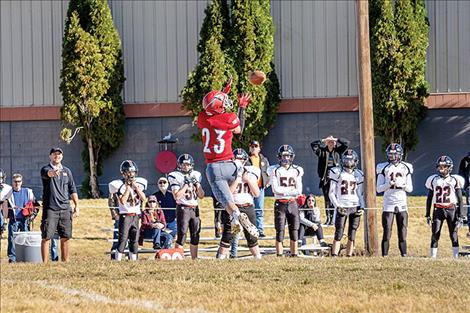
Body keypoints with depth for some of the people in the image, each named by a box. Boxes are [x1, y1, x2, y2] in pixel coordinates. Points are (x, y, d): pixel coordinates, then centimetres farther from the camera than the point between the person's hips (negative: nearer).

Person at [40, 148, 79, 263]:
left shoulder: (67, 171, 15)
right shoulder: (45, 169, -1)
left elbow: (72, 190, 18)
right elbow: (48, 173, -27)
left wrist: (76, 206, 12)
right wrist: (52, 173, -50)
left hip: (65, 209, 4)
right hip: (50, 209, -4)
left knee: (65, 238, 7)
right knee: (46, 238, -5)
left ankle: (65, 262, 15)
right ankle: (45, 263, -5)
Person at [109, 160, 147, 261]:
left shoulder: (139, 183, 8)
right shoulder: (118, 185, -7)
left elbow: (143, 198, -1)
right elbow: (123, 201, -16)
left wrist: (136, 187, -7)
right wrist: (128, 188, -12)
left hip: (136, 215, 5)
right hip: (125, 215, -5)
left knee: (134, 240, 7)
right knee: (122, 239, -12)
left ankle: (133, 259, 13)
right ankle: (117, 260, -12)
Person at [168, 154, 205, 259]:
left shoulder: (196, 175, 11)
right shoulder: (175, 176, -4)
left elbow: (201, 196, 12)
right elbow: (176, 196, -13)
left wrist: (197, 184, -1)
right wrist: (187, 185, -12)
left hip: (195, 208, 5)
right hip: (183, 208, -5)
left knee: (195, 236, 7)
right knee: (181, 235, -11)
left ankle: (194, 259, 14)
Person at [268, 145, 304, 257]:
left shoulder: (296, 170, 9)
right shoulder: (275, 170, 1)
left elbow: (299, 190, 1)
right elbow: (275, 189, -9)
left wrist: (283, 191, -12)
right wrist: (291, 190, -11)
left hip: (293, 203, 3)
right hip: (280, 204, -3)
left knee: (294, 231, 2)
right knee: (280, 231, -3)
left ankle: (294, 254, 6)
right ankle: (279, 255, -1)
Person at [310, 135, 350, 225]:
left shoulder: (338, 151, 7)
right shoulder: (322, 151, 6)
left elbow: (346, 143, 2)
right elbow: (313, 144, -3)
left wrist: (336, 139, -3)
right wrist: (323, 140, -5)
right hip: (325, 178, 1)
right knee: (327, 198, 2)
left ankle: (333, 218, -4)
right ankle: (328, 218, 5)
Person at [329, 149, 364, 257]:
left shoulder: (358, 175, 11)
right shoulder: (337, 173, 0)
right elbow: (332, 193, 0)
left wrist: (361, 207, 2)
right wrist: (337, 206, -12)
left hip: (355, 208, 4)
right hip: (342, 207, -4)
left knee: (352, 236, 4)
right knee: (339, 234, -9)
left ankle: (349, 256, 9)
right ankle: (334, 255, -12)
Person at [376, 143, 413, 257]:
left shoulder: (406, 168, 8)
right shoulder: (384, 168, 3)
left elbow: (410, 188, 9)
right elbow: (378, 189, 1)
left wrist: (402, 185, -12)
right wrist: (389, 184, -16)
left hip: (402, 205, 2)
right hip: (388, 204, -2)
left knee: (402, 232, 1)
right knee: (387, 232, -5)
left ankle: (404, 254, 4)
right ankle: (384, 255, -4)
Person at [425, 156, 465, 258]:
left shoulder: (455, 180, 2)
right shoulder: (433, 180, 8)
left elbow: (460, 199, 3)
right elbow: (429, 199, 13)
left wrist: (460, 216, -3)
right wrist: (427, 215, 9)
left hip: (451, 210, -2)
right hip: (438, 210, 2)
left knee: (454, 234, -1)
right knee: (435, 234, -4)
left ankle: (456, 257, 3)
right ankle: (433, 257, 0)